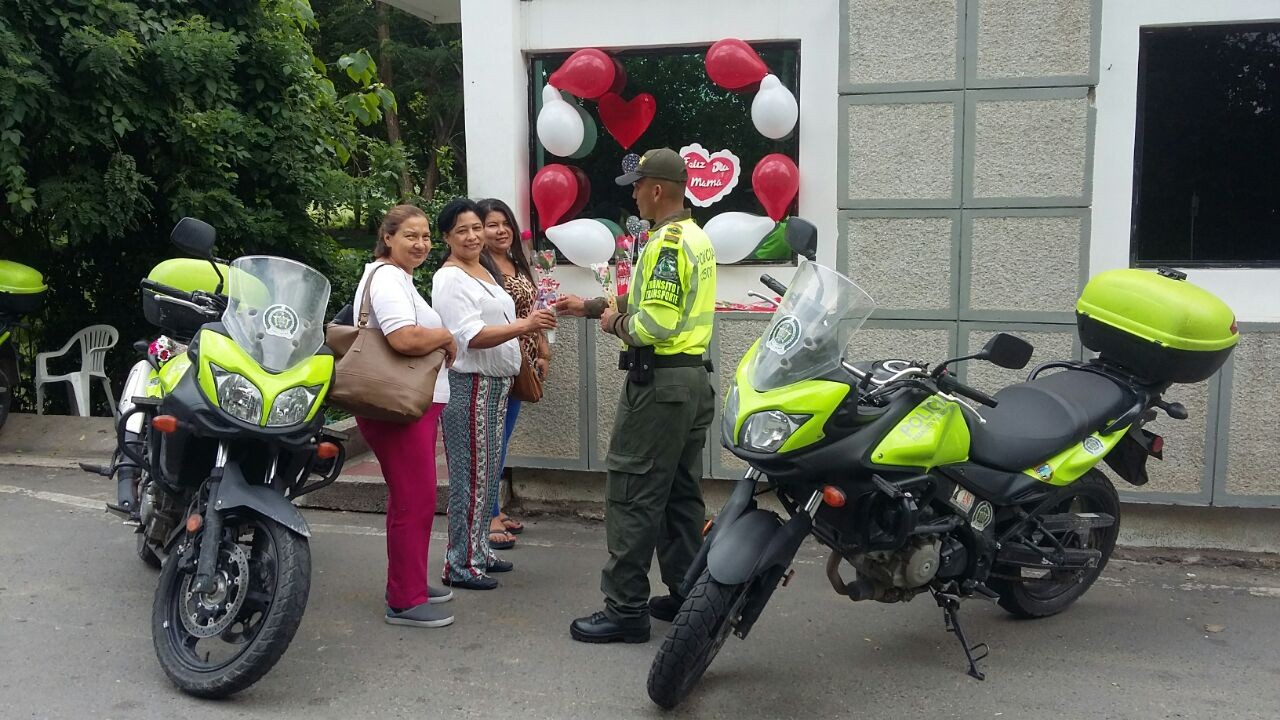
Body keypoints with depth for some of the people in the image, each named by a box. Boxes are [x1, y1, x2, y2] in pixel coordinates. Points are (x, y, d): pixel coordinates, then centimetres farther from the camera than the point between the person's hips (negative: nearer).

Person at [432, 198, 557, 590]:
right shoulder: (449, 278, -13)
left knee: (489, 472, 15)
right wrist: (524, 326, -33)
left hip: (496, 382, 10)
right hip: (468, 384, -10)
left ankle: (479, 549, 25)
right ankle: (460, 565, 1)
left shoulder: (484, 271, 16)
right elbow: (471, 336, -24)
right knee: (471, 475, -7)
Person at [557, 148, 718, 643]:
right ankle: (687, 596, 22)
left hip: (658, 383, -10)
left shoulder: (665, 243, -16)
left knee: (632, 497, -4)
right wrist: (591, 307, 23)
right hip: (695, 379, 10)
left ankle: (625, 609, 2)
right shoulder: (698, 239, 15)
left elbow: (655, 323, -24)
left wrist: (616, 324, -5)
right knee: (682, 496, 14)